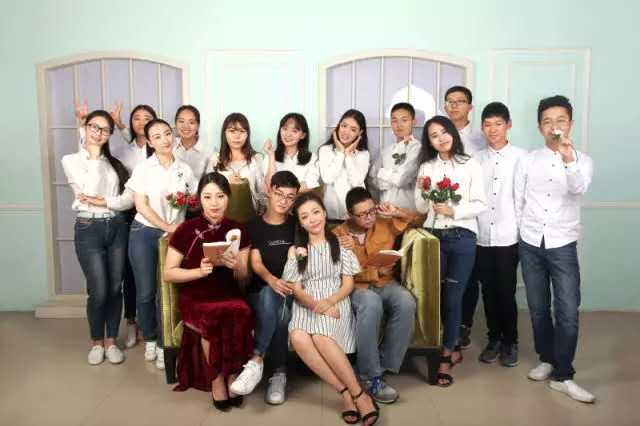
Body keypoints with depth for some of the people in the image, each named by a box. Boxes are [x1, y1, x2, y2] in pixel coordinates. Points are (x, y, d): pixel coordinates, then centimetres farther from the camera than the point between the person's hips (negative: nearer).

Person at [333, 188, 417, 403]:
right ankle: (371, 376, -28)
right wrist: (375, 271, -17)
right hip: (355, 287, -3)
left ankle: (384, 365, -19)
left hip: (385, 283, 3)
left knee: (406, 302, -33)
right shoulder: (338, 235, -1)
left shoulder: (386, 224, 8)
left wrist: (397, 212, -1)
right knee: (371, 303, -40)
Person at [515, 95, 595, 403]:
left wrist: (568, 158, -41)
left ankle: (562, 376, 7)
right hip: (530, 244, 2)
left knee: (568, 313, -6)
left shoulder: (582, 160, -2)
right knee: (538, 309, 11)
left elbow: (579, 188, -24)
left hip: (563, 246, -2)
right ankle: (547, 360, 30)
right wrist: (515, 238, 7)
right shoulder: (527, 161, 4)